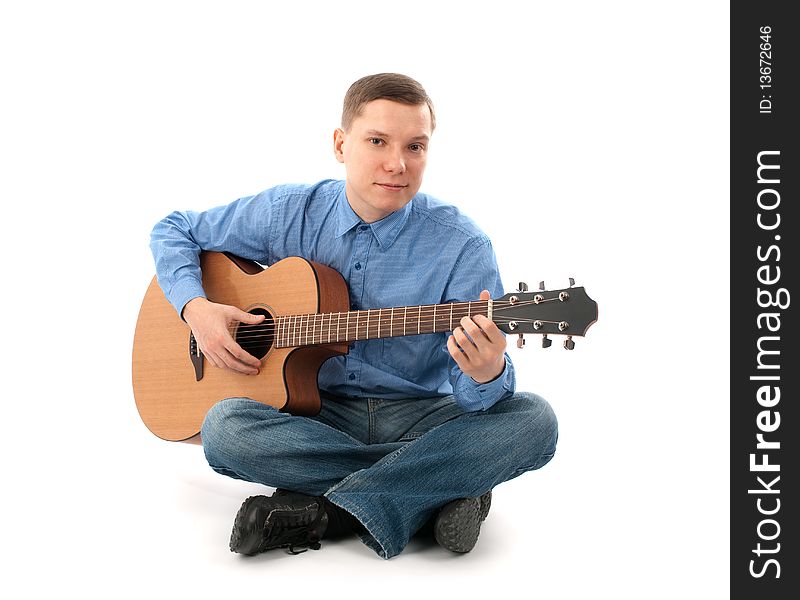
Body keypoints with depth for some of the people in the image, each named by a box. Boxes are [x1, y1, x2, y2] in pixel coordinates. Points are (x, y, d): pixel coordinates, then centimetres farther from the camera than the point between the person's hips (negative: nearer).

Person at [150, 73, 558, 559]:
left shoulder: (462, 246, -11)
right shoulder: (288, 213, -2)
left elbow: (476, 395, -14)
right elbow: (174, 230, 11)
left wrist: (487, 375, -40)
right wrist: (196, 308, -8)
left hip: (419, 416, -1)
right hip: (317, 414, 1)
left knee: (532, 420, -28)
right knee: (224, 426, -30)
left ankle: (319, 512, -27)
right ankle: (436, 491, -22)